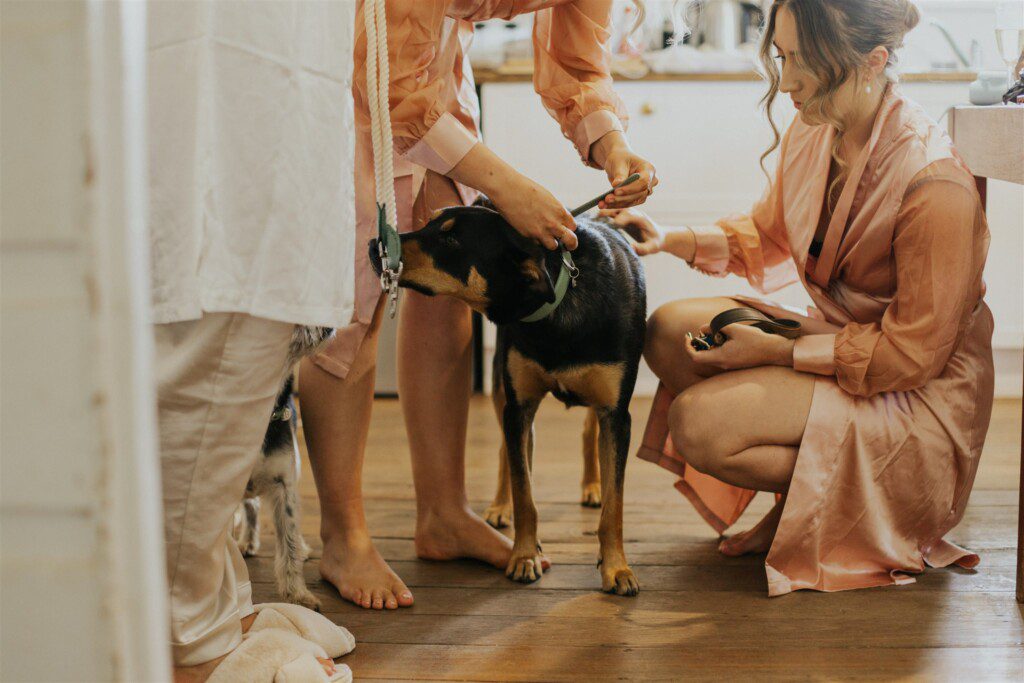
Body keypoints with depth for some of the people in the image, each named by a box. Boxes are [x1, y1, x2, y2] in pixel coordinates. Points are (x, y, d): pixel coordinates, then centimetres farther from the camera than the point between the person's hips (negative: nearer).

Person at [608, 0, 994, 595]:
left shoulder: (935, 185, -27)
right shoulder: (811, 135, -3)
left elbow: (911, 353, -22)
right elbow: (769, 236, 16)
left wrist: (774, 350, -21)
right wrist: (672, 241, 0)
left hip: (914, 393, -8)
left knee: (696, 421, -23)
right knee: (669, 332, -4)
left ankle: (844, 502, 3)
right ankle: (800, 495, 6)